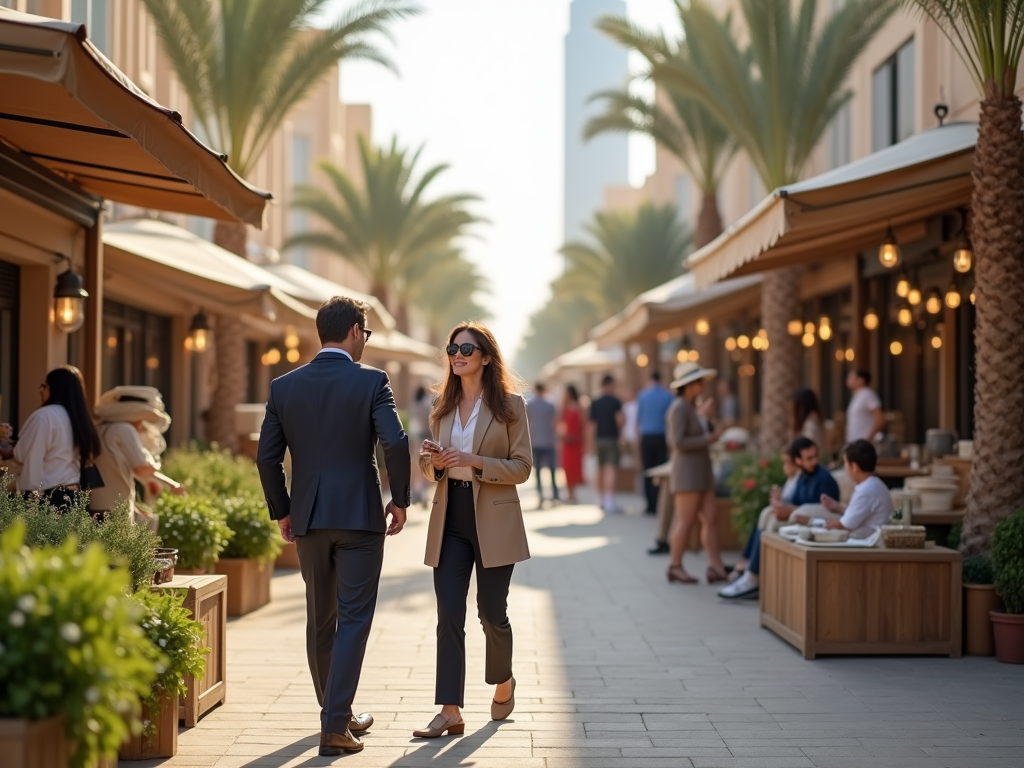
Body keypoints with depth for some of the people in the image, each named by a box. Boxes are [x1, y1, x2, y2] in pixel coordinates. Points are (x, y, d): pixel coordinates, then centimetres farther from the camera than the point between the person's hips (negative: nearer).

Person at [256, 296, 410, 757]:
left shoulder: (284, 386, 4)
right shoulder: (371, 382, -6)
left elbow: (267, 457, 2)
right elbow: (395, 443, -17)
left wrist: (282, 511, 13)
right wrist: (400, 500, -4)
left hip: (308, 518, 4)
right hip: (360, 516, -4)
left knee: (320, 620, 16)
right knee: (353, 619, 0)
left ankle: (337, 713, 28)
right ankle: (335, 726, -7)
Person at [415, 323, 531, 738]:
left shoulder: (509, 404, -4)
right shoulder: (443, 406, 11)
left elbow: (522, 467, -6)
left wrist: (476, 462, -20)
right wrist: (432, 461, -6)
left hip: (493, 521, -4)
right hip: (450, 520, 4)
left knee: (491, 612, 5)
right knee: (449, 615, -4)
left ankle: (503, 682, 33)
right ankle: (450, 711, -4)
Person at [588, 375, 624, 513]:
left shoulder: (595, 403, 7)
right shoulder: (616, 402, -6)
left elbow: (592, 424, 7)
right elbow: (620, 420, -17)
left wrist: (593, 442, 13)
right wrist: (620, 430, 4)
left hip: (599, 438, 5)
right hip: (612, 438, -5)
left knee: (601, 469, 15)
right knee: (612, 468, -10)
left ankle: (601, 500, 24)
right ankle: (609, 500, -21)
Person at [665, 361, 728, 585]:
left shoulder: (689, 407, 15)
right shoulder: (679, 408, -14)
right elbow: (678, 442, -22)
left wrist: (703, 417, 20)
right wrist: (708, 439, -13)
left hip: (700, 473, 9)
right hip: (687, 474, -9)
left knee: (710, 518, 4)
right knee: (685, 522, -4)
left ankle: (716, 568, 2)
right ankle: (675, 567, 5)